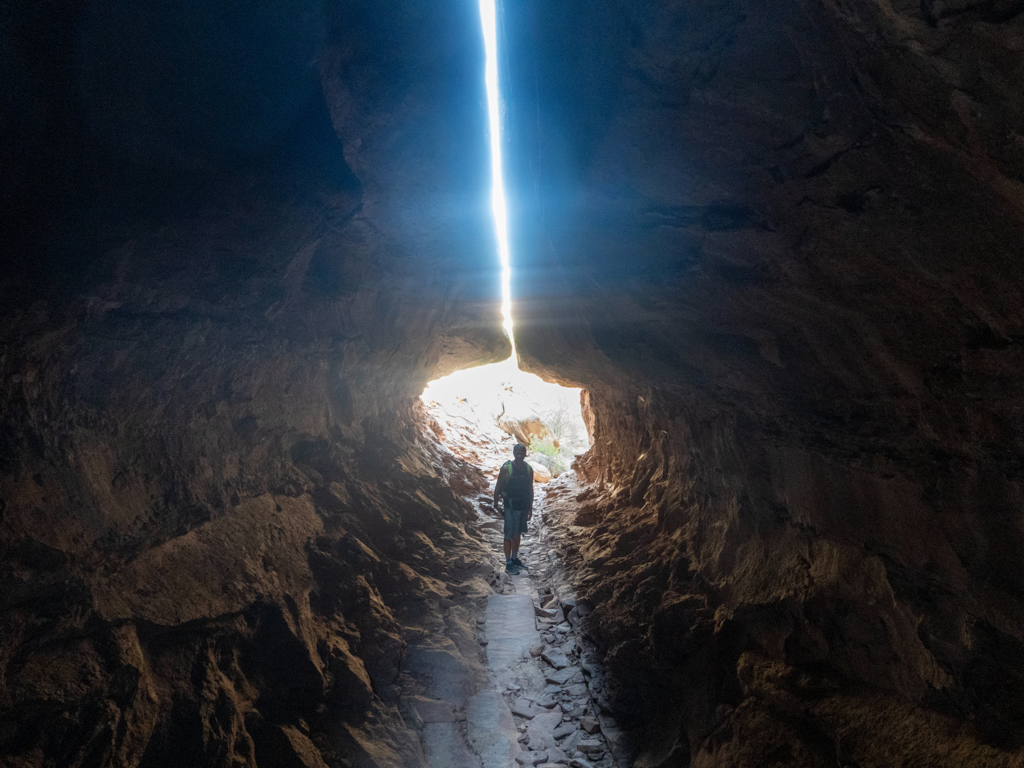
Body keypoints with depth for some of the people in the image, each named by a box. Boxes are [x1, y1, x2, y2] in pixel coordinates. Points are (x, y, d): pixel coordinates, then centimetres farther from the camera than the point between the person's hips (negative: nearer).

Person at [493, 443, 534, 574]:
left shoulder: (529, 469, 3)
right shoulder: (506, 468, -11)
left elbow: (530, 489, 10)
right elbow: (498, 487, -6)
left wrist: (530, 508, 11)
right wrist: (495, 504, -5)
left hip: (523, 507, 5)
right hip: (510, 507, -5)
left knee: (517, 534, 17)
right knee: (509, 535, -1)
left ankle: (515, 558, 30)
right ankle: (508, 564, 5)